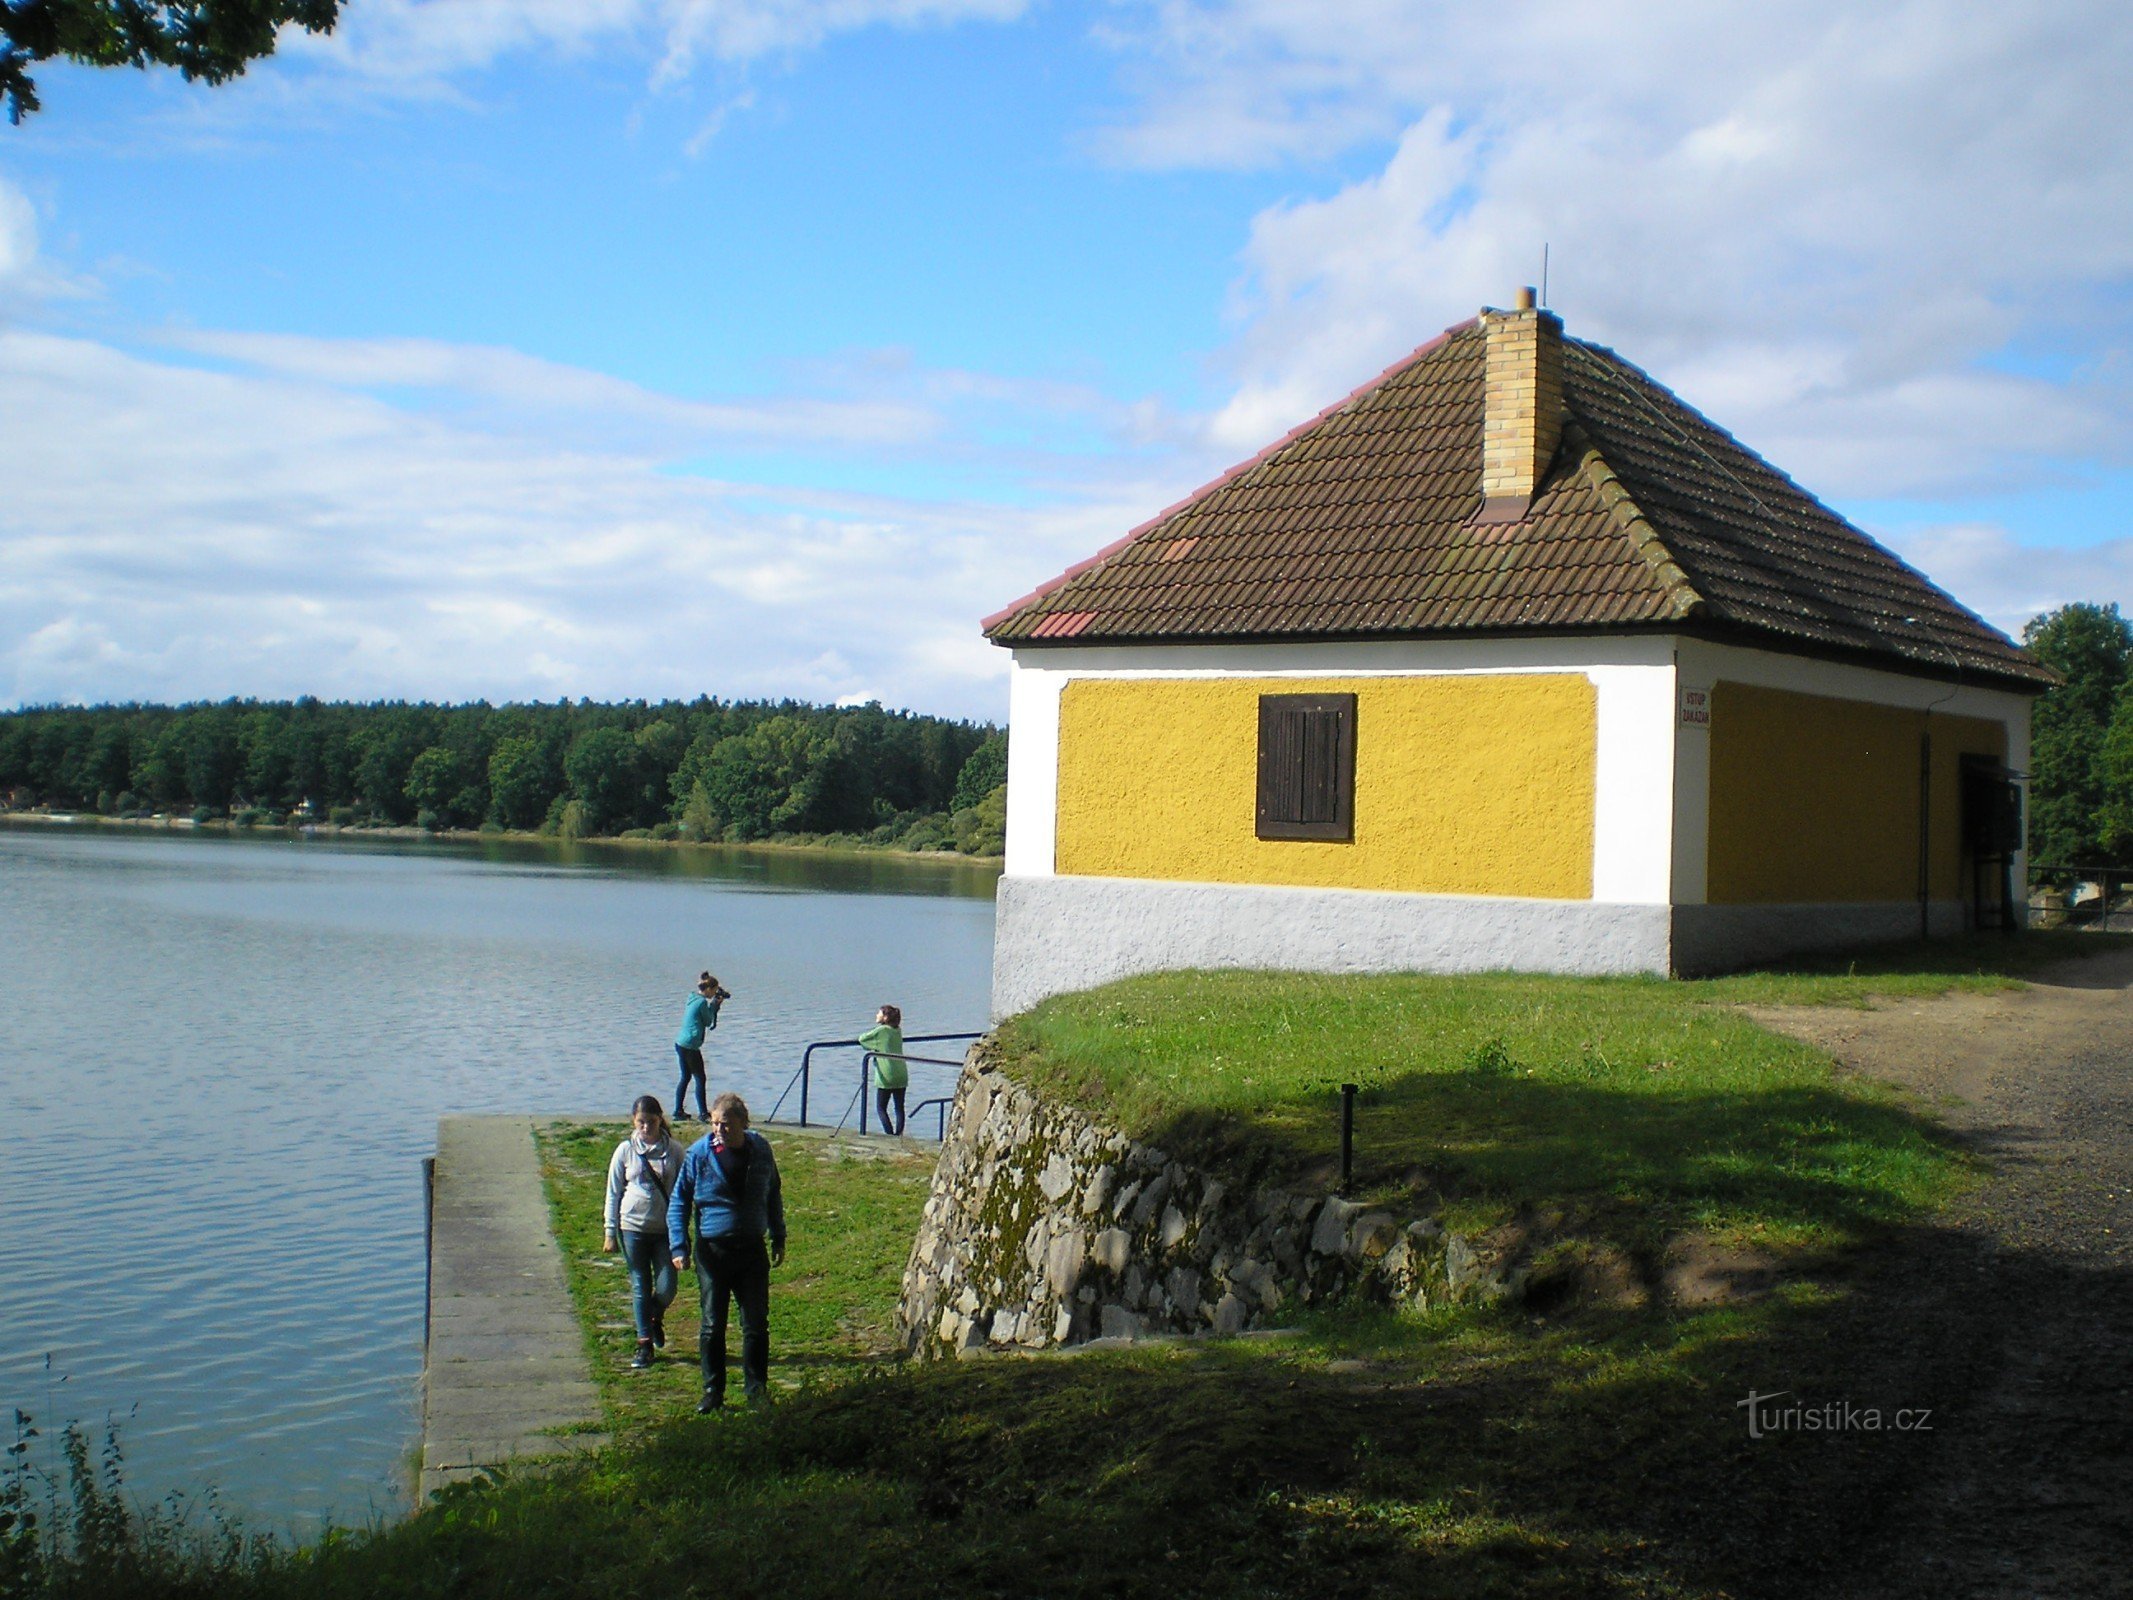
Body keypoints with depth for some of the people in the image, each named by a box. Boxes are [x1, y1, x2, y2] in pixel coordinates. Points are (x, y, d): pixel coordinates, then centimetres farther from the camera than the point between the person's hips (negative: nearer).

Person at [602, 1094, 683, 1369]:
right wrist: (610, 1232, 4)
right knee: (640, 1287, 4)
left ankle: (655, 1319, 29)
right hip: (633, 1228, 0)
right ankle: (644, 1343, 15)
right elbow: (613, 1193, 6)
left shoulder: (674, 1151, -1)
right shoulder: (625, 1151, 0)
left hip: (665, 1229, 0)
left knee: (666, 1288, -4)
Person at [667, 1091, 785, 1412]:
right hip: (712, 1251, -1)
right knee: (712, 1325, 5)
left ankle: (756, 1389, 16)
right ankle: (713, 1391, 16)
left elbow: (773, 1196, 16)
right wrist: (679, 1246, -9)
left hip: (752, 1250, 2)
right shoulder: (699, 1154, -8)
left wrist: (778, 1239, 17)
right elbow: (678, 1202, -1)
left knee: (756, 1324, 4)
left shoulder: (760, 1151, 0)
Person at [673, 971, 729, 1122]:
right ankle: (703, 1114, -5)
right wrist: (715, 1004, 2)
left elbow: (706, 1020, 20)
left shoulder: (694, 999, 13)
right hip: (690, 1046, -10)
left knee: (685, 1077, 16)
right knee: (700, 1079, -5)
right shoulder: (702, 1002, -16)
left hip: (681, 1043, 10)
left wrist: (715, 1005, 13)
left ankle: (678, 1110, 20)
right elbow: (708, 1022, -6)